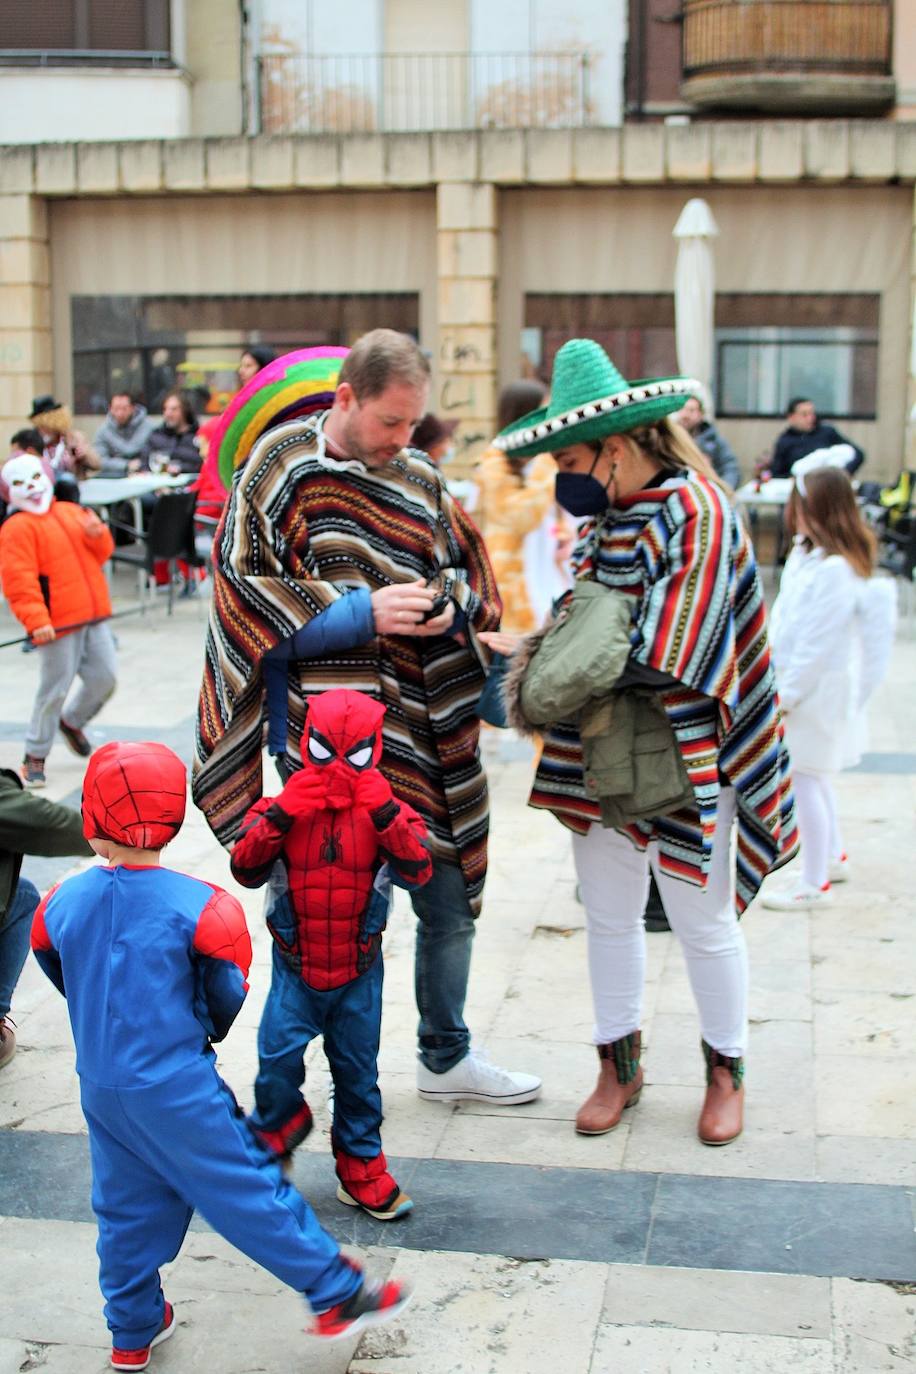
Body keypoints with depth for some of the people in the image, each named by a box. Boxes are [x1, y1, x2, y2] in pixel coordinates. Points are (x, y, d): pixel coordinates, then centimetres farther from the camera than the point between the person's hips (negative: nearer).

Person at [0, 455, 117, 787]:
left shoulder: (71, 512, 15)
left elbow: (102, 554, 19)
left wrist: (98, 534, -4)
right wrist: (36, 620, -24)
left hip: (93, 615, 6)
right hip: (57, 623, -6)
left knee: (104, 677, 7)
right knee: (55, 687, -3)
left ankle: (72, 721, 34)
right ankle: (35, 756, 11)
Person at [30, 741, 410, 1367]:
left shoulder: (62, 904, -5)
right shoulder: (200, 906, -18)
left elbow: (65, 980, 10)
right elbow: (227, 994, -8)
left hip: (99, 1086, 5)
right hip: (178, 1091, -5)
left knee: (127, 1206, 19)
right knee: (250, 1188, 4)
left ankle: (133, 1331, 32)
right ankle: (338, 1296, 15)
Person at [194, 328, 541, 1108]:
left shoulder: (422, 479, 9)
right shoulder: (279, 469, -6)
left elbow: (467, 570, 18)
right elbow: (249, 592, -10)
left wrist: (450, 601, -6)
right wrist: (363, 613, -18)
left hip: (428, 737, 5)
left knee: (450, 904, 14)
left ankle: (448, 1058, 33)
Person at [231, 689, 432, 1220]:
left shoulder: (386, 811, -7)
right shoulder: (284, 808, -7)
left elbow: (418, 871, -22)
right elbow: (245, 869, -18)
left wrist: (385, 814, -30)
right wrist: (281, 817, -28)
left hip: (359, 971, 1)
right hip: (296, 967, -1)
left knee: (357, 1071, 12)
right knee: (278, 1057, -9)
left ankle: (361, 1170, 28)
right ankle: (276, 1129, 23)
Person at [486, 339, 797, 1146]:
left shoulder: (696, 510, -17)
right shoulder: (605, 517, 6)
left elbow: (659, 656, -23)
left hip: (679, 755, -7)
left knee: (702, 922, 8)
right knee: (608, 915, 15)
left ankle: (726, 1070, 29)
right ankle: (620, 1064, 32)